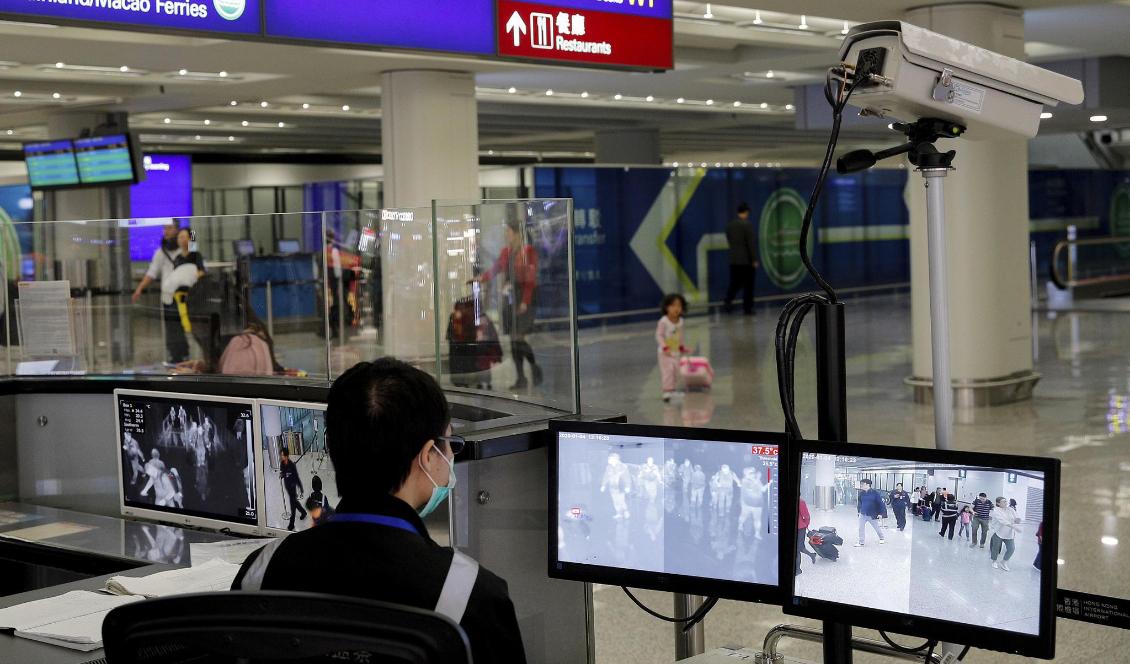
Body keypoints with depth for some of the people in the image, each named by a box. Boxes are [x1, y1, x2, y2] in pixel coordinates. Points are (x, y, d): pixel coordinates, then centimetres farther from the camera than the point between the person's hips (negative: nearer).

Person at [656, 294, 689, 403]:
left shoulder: (680, 321, 4)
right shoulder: (664, 321, -17)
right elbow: (658, 335, -17)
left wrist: (681, 347, 19)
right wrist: (665, 347, -24)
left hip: (676, 352, 7)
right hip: (665, 353, -7)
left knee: (676, 372, 10)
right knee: (668, 370, -15)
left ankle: (673, 390, 22)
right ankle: (667, 391, -15)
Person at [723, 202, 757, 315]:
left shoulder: (729, 225, 6)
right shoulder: (747, 225, -11)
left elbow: (729, 242, 12)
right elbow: (751, 243, -13)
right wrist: (754, 259, -8)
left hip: (733, 260, 5)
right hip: (747, 260, -5)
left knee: (734, 283, 7)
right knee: (748, 285, 5)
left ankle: (728, 302, -13)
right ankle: (747, 308, 7)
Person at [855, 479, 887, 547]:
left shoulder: (875, 493, -13)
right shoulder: (861, 493, 0)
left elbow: (880, 503, -10)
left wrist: (881, 513, -12)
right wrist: (858, 508, -2)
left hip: (872, 515, -3)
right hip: (863, 514, 3)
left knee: (876, 528, 13)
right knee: (861, 528, 1)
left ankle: (882, 538, 37)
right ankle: (861, 542, 12)